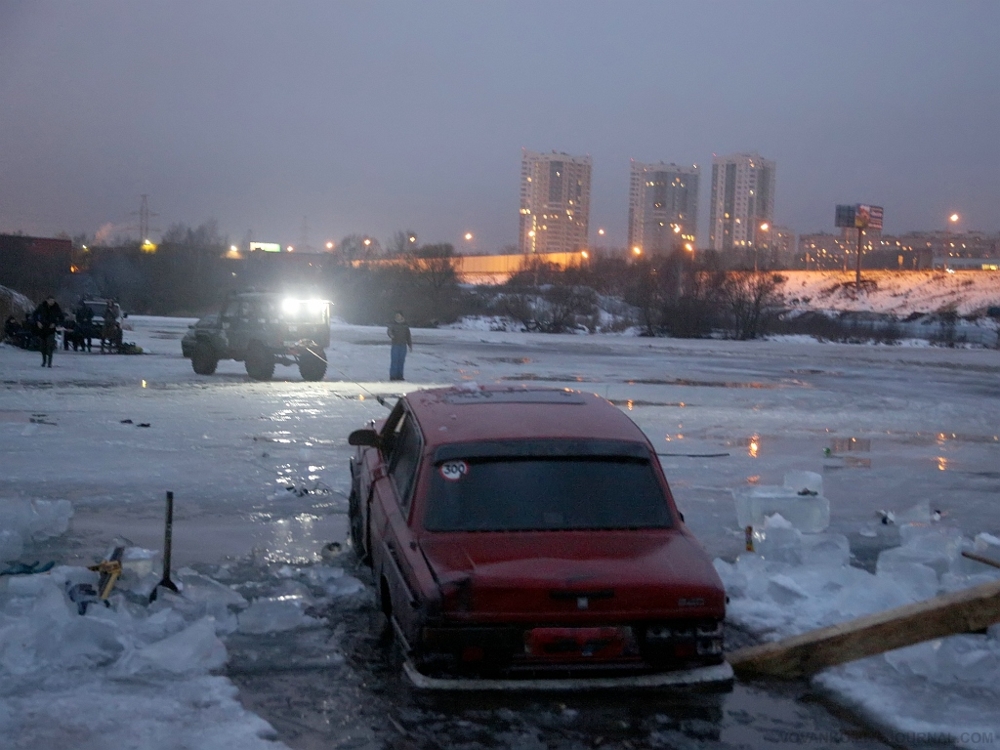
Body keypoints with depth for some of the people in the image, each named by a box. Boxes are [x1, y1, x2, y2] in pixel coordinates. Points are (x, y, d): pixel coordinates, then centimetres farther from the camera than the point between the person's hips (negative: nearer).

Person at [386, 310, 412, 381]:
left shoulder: (405, 326, 11)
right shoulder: (392, 324, -2)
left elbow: (408, 336, 18)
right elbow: (389, 330, -20)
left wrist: (410, 345, 16)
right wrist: (391, 335, -43)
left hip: (403, 346, 4)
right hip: (395, 345, -4)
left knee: (401, 361, 5)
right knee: (394, 361, -6)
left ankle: (399, 376, 12)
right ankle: (392, 376, -2)